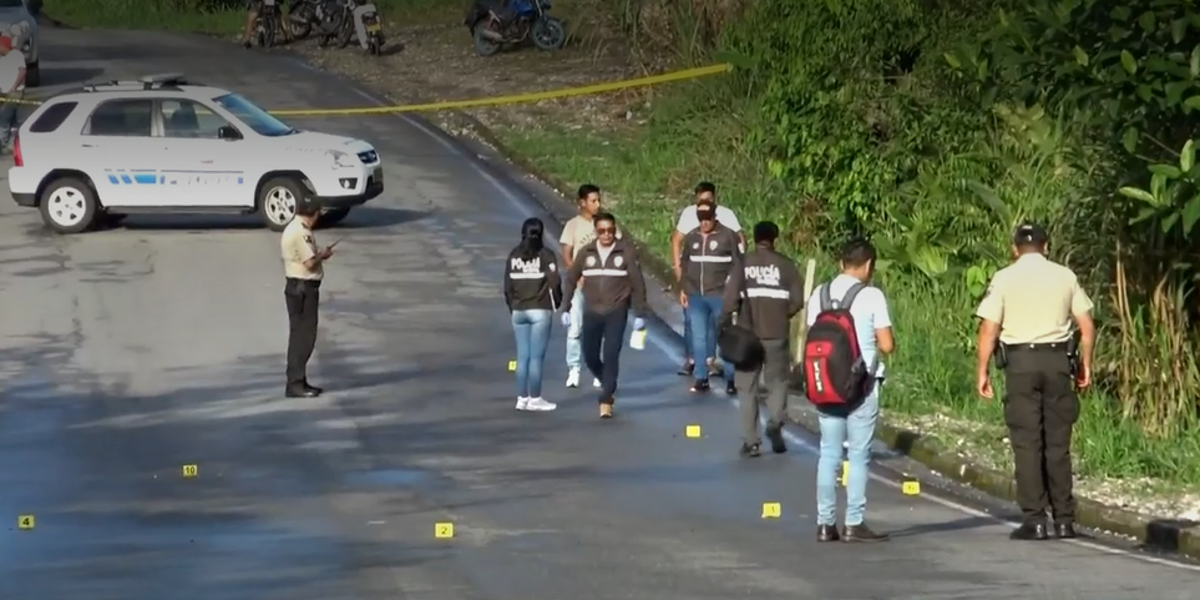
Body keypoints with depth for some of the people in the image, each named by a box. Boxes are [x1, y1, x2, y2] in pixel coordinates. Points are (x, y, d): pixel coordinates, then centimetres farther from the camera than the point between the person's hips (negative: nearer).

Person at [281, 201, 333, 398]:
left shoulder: (294, 229, 14)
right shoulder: (301, 233, -19)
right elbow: (310, 263, -22)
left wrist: (318, 253, 11)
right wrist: (323, 255, -5)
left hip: (299, 287, 11)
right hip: (302, 288, -11)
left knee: (301, 335, 15)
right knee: (302, 336, -8)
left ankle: (299, 381, 21)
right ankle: (295, 384, -7)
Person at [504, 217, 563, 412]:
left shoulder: (514, 255, 5)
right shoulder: (545, 255, -8)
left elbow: (508, 285, 6)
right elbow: (553, 283, -11)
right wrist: (558, 302, 6)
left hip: (519, 311, 4)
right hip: (540, 310, -4)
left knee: (522, 357, 9)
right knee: (536, 357, -2)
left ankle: (522, 398, 10)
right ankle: (535, 399, 0)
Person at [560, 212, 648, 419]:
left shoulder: (626, 252, -5)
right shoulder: (586, 253, 2)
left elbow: (638, 284, -3)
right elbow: (571, 280, 10)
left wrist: (639, 314, -6)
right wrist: (566, 309, 7)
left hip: (616, 312, -3)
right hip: (591, 312, 3)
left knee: (611, 355, -10)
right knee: (590, 356, 6)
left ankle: (606, 400, -5)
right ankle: (608, 384, 33)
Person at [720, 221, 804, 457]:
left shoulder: (743, 263, -2)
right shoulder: (785, 264, -1)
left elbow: (730, 298, -11)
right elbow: (797, 300, -4)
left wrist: (724, 324, 0)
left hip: (748, 334, 0)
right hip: (777, 334, 0)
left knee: (749, 388, 9)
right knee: (778, 382, 12)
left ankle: (750, 442, 5)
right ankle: (775, 421, -14)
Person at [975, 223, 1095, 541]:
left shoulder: (1004, 279, 0)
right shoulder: (1065, 277, 7)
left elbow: (989, 329, -4)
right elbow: (1087, 326, 7)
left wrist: (981, 371, 1)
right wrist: (1085, 365, 17)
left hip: (1020, 361, -2)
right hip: (1057, 359, 2)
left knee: (1027, 443, 0)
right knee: (1058, 443, 8)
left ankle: (1034, 519, -4)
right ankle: (1064, 520, 8)